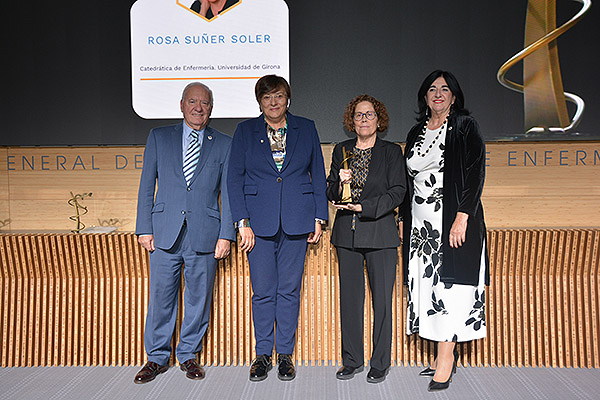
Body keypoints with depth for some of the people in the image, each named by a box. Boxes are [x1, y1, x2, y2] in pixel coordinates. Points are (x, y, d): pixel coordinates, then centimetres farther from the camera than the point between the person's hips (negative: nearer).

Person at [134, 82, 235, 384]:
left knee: (198, 297, 7)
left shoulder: (224, 144, 7)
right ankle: (157, 357, 23)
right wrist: (144, 228, 1)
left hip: (204, 234, 0)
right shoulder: (159, 137, 10)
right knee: (160, 297, 6)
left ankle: (188, 354, 25)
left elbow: (228, 193, 4)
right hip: (165, 233, 1)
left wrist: (226, 235, -3)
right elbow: (146, 186, 8)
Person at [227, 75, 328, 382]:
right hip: (259, 221, 0)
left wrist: (319, 218, 3)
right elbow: (234, 178, 2)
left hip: (296, 221, 1)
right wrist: (242, 222, -6)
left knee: (289, 290, 6)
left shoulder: (306, 128, 8)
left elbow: (318, 175, 10)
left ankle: (285, 354, 20)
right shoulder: (245, 131, 5)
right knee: (263, 291, 3)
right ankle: (262, 354, 20)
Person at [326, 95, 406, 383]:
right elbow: (331, 193, 12)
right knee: (349, 298, 7)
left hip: (380, 234, -3)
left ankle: (380, 363, 15)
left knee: (382, 299, 0)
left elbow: (397, 192, -5)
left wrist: (363, 207, -15)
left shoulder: (392, 152, 4)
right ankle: (352, 361, 21)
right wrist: (340, 183, -10)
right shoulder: (341, 151, 13)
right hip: (347, 235, 3)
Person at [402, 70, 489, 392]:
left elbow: (475, 173, -9)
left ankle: (446, 357, 1)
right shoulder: (416, 133, 16)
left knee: (448, 285, -7)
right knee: (427, 285, 6)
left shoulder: (465, 127, 0)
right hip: (421, 224, 5)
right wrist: (407, 225, 11)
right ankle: (445, 353, 17)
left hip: (453, 220, -5)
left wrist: (462, 217, -19)